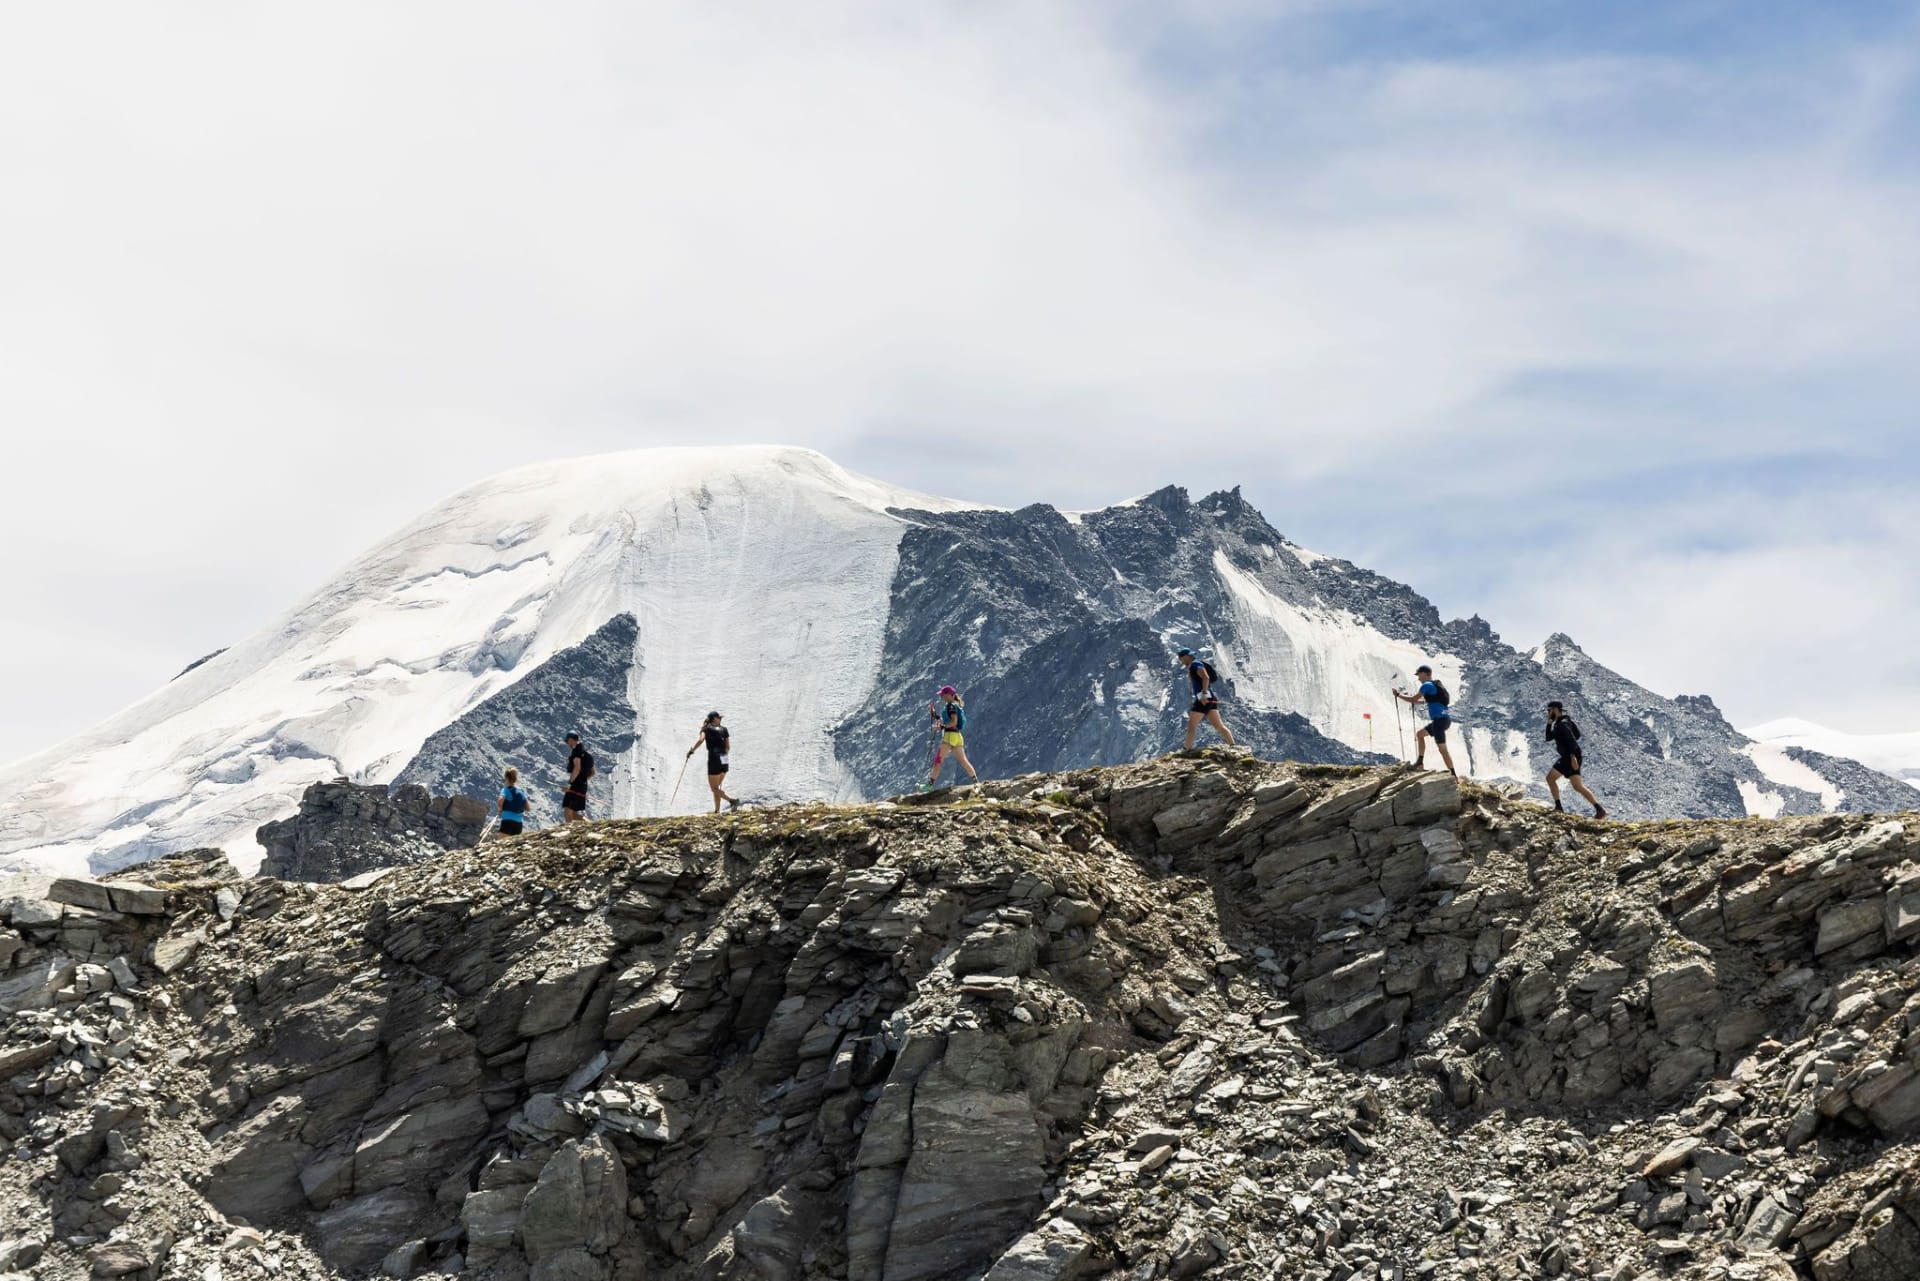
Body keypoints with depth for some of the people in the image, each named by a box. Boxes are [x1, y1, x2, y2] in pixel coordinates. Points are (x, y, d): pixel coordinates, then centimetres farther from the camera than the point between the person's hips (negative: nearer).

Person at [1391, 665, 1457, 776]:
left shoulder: (1427, 685, -9)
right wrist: (1416, 701, 37)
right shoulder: (1437, 685, 19)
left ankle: (1453, 774, -13)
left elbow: (1413, 699, -7)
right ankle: (1420, 763, 24)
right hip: (1444, 718, 10)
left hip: (1439, 720, -10)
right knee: (1419, 733, 24)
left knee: (1442, 748, -11)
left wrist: (1398, 695, 5)